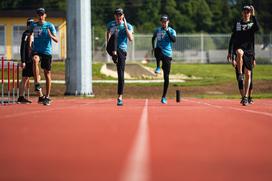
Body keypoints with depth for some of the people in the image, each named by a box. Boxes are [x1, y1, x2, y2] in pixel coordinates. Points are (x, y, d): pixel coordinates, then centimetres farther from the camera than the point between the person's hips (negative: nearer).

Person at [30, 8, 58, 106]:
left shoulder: (50, 26, 0)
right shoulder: (34, 25, 8)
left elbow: (56, 40, -6)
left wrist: (50, 35, -26)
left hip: (47, 51, -1)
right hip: (36, 50, 1)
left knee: (47, 74, 4)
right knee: (35, 60, -35)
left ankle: (47, 97, 14)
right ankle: (37, 84, -35)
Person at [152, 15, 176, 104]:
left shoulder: (172, 31, 3)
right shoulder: (157, 30, 11)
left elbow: (174, 40, -16)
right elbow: (153, 38, 28)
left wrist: (167, 31, -20)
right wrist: (153, 48, 15)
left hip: (167, 54, -1)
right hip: (159, 52, 1)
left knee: (166, 77, -2)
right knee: (158, 49, -39)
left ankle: (164, 97, 9)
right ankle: (158, 67, -20)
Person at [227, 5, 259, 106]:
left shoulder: (252, 24, 9)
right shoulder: (237, 24, 13)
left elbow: (257, 28, -16)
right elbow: (232, 38, 15)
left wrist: (253, 16, -15)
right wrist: (230, 52, 10)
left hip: (249, 52, 0)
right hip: (238, 48, 0)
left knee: (248, 74, -3)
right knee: (240, 52, -40)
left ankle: (246, 97, 4)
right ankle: (240, 74, -32)